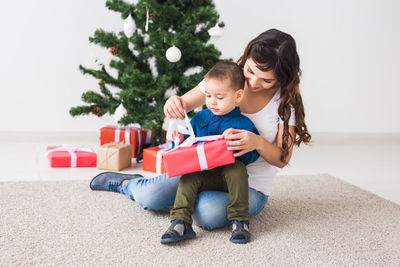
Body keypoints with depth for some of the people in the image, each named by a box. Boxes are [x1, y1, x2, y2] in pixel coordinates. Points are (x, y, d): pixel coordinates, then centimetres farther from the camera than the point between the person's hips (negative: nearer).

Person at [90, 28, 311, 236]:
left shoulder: (287, 100, -12)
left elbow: (282, 159, -11)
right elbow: (184, 104, 2)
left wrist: (258, 143, -33)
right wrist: (175, 102, -24)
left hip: (250, 186, -2)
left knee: (208, 213, -35)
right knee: (148, 197, -16)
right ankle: (126, 183, 21)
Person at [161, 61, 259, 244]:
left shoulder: (243, 124, -2)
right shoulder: (200, 118, 12)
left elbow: (252, 155, -8)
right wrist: (180, 141, -4)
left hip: (228, 175, -3)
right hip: (202, 173, 3)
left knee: (237, 168, -33)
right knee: (188, 177, -26)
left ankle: (240, 221, -26)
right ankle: (180, 223, -30)